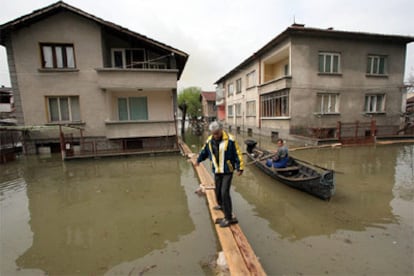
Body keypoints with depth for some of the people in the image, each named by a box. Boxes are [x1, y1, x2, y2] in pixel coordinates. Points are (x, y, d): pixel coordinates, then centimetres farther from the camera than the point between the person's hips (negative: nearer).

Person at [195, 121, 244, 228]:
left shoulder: (229, 140, -15)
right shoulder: (209, 140, 0)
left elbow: (237, 154, -11)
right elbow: (204, 151, 18)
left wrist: (240, 167, -11)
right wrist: (198, 160, 30)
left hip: (227, 171, -5)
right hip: (216, 171, 5)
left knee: (224, 192, -9)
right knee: (217, 191, 17)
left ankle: (228, 217, 5)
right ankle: (221, 205, 47)